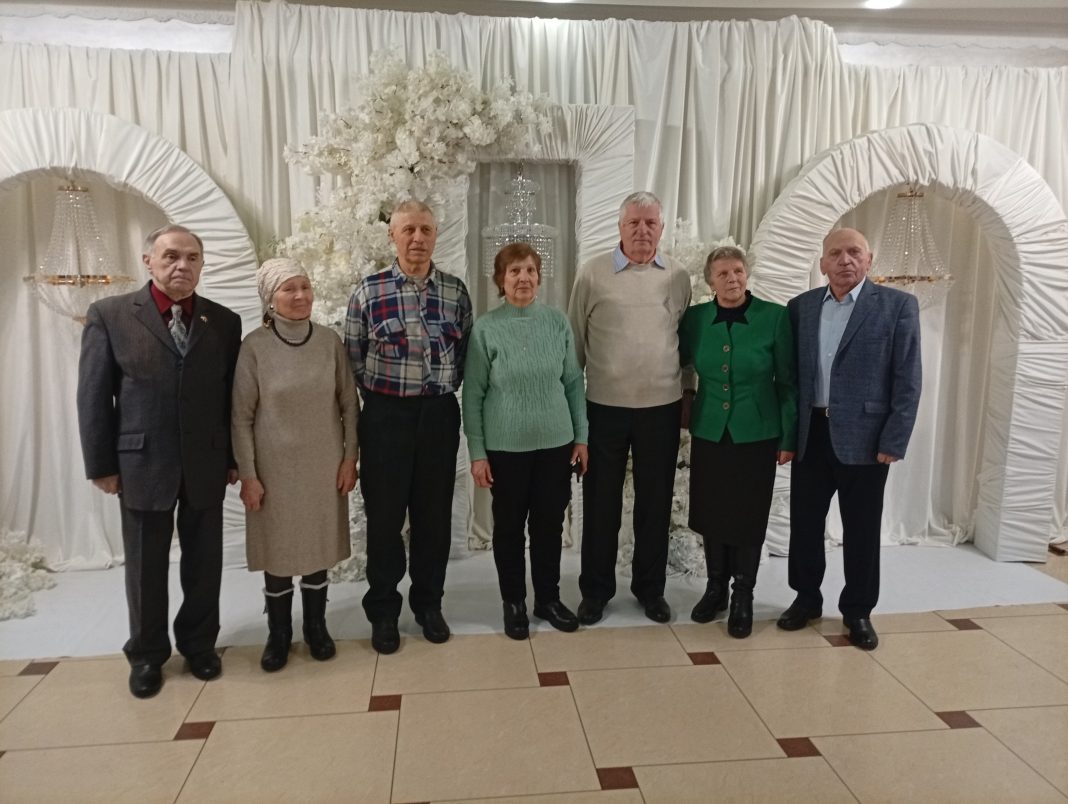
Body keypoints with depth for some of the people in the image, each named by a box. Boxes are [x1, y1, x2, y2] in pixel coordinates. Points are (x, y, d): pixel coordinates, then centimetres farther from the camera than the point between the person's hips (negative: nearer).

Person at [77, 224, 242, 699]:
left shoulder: (224, 321, 3)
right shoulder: (109, 315, -2)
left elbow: (233, 396, 5)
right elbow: (94, 396, -2)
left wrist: (234, 458, 4)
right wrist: (101, 465, -5)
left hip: (206, 465, 2)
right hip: (141, 463, -1)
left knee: (204, 562, 12)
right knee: (145, 566, 12)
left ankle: (199, 644, 32)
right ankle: (147, 654, 31)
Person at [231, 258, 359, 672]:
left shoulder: (329, 341, -4)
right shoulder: (255, 346, -10)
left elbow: (349, 404, 2)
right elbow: (241, 416, -6)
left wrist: (350, 457, 0)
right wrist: (247, 474, -7)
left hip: (323, 464, 2)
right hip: (274, 466, -1)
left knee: (319, 546, 12)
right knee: (278, 550, 10)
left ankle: (316, 627, 30)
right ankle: (278, 633, 28)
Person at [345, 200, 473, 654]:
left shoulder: (455, 291, 4)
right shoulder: (368, 291, -3)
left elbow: (465, 353, 10)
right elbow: (352, 359, 1)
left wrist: (442, 387, 1)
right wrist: (385, 391, -1)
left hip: (439, 414, 2)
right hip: (386, 415, -2)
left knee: (434, 514, 11)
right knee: (384, 515, 6)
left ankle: (429, 604, 29)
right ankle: (382, 612, 24)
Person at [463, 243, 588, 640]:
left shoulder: (558, 322, 0)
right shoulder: (486, 328, -7)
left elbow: (573, 383, 6)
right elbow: (473, 395, -5)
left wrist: (581, 436, 5)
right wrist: (477, 452, -7)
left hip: (556, 442, 2)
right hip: (506, 446, -2)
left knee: (550, 524, 13)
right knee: (509, 526, 11)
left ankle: (548, 598, 32)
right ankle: (513, 603, 29)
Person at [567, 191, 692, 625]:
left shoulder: (678, 277, 5)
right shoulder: (593, 273, -2)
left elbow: (685, 340, 12)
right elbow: (575, 341, 2)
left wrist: (687, 393, 10)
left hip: (662, 407, 2)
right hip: (605, 406, -2)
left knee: (655, 501, 12)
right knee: (600, 501, 8)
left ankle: (650, 588, 28)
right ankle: (595, 590, 23)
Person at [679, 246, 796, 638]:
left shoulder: (774, 317, -9)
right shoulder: (695, 318, -2)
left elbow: (788, 381, -5)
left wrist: (789, 437, -4)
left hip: (756, 433, -2)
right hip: (709, 432, 3)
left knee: (749, 517, 6)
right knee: (710, 513, 10)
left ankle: (743, 596, 23)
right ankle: (715, 586, 29)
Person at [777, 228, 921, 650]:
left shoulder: (898, 305, -4)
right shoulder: (801, 307, 6)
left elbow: (907, 381, -6)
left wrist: (893, 442, -11)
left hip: (864, 436, -3)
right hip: (809, 433, 3)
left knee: (861, 529, 8)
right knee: (804, 521, 11)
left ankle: (858, 611, 25)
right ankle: (806, 599, 29)